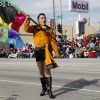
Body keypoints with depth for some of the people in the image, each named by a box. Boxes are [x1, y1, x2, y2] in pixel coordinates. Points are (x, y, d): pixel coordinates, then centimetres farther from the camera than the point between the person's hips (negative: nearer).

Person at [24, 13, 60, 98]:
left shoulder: (49, 29, 4)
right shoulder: (34, 28, 8)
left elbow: (53, 42, 1)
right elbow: (26, 29, -11)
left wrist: (57, 53, -2)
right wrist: (27, 21, -27)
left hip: (46, 50, -2)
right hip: (38, 50, 3)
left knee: (47, 71, -6)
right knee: (41, 72, 12)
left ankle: (49, 90, -1)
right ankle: (44, 88, 27)